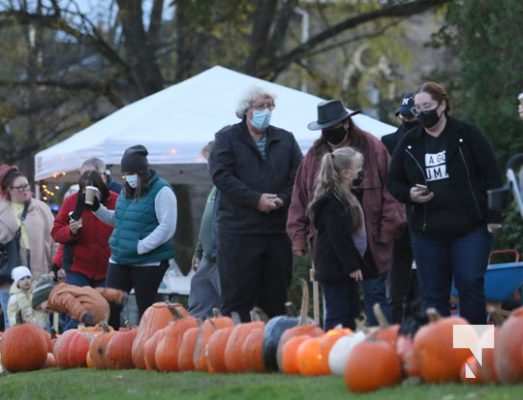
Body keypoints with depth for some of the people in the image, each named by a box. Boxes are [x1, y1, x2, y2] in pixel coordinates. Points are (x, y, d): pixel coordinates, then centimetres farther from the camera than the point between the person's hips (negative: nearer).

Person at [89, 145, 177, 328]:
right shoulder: (126, 191, 13)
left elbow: (168, 227, -17)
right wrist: (97, 208, 12)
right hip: (120, 260, 7)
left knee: (146, 312, 1)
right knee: (110, 307, -1)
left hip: (148, 262, -7)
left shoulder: (161, 191, -11)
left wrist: (140, 247, -19)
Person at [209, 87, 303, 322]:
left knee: (275, 301, 7)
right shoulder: (227, 138, 4)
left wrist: (281, 199, -11)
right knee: (237, 300, -5)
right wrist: (256, 199, -15)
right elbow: (221, 176, -9)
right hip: (239, 229, -4)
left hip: (278, 229, 4)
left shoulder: (285, 140, 15)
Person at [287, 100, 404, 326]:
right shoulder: (314, 156, 7)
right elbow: (300, 201, 9)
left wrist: (388, 229, -11)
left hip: (368, 240, -3)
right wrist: (299, 237, 4)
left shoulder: (373, 149, -3)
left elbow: (390, 191, -6)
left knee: (375, 296, 2)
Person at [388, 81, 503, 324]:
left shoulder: (467, 136, -2)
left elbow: (491, 176, -3)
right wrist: (409, 194, -7)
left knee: (471, 286, -4)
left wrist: (493, 217, -8)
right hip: (426, 231, 4)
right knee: (433, 295, 5)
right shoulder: (409, 144, 9)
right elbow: (394, 182, 16)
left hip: (470, 229, -4)